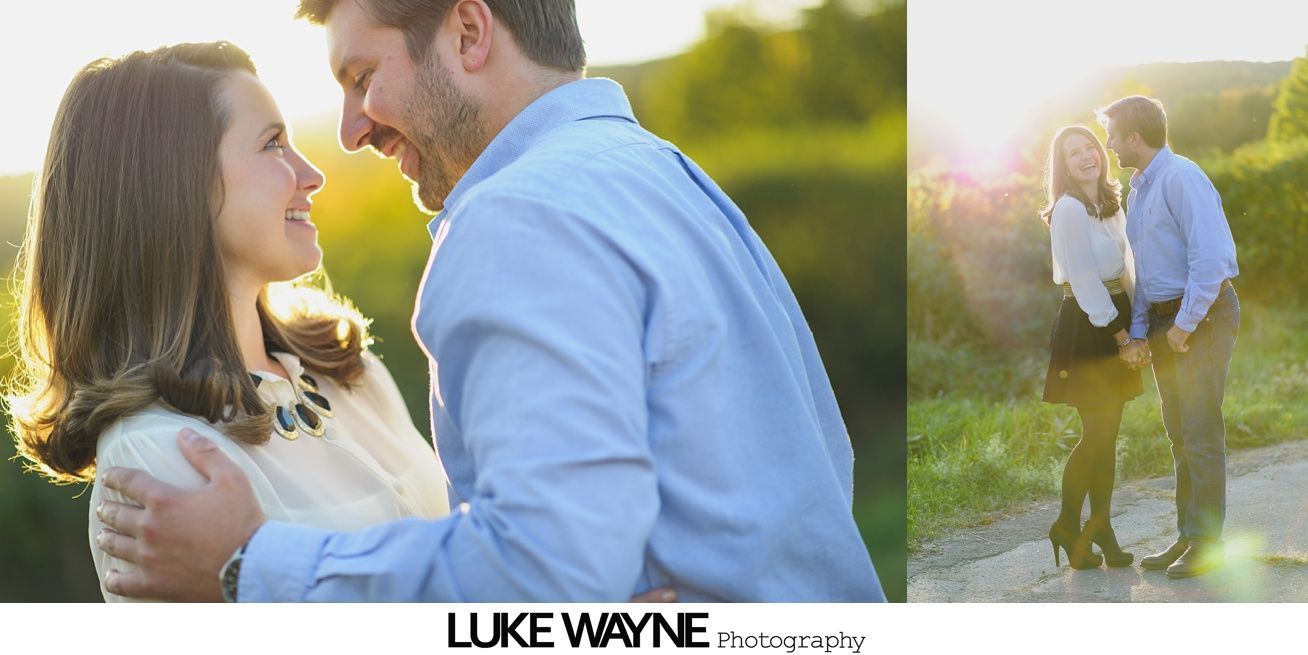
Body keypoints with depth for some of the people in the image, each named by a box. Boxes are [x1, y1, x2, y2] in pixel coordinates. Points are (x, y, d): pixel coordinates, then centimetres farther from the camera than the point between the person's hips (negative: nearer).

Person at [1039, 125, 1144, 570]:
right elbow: (1083, 279, -16)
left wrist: (1134, 325, 4)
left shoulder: (1111, 204, 14)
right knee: (1096, 433, -6)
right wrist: (1118, 330, -15)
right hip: (1085, 326, -7)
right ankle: (1067, 528, 7)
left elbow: (1124, 268, 14)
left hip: (1115, 321, 8)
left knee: (1108, 434, 7)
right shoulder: (1069, 208, -12)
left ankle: (1101, 528, 14)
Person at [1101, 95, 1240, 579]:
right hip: (1164, 321, 9)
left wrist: (1187, 322, -18)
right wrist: (1138, 332, 11)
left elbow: (1211, 254, -21)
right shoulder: (1137, 190, 15)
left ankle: (1207, 544, -2)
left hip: (1202, 316, -9)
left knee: (1201, 434, -7)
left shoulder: (1181, 178, -14)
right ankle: (1187, 538, 19)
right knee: (1179, 436, 12)